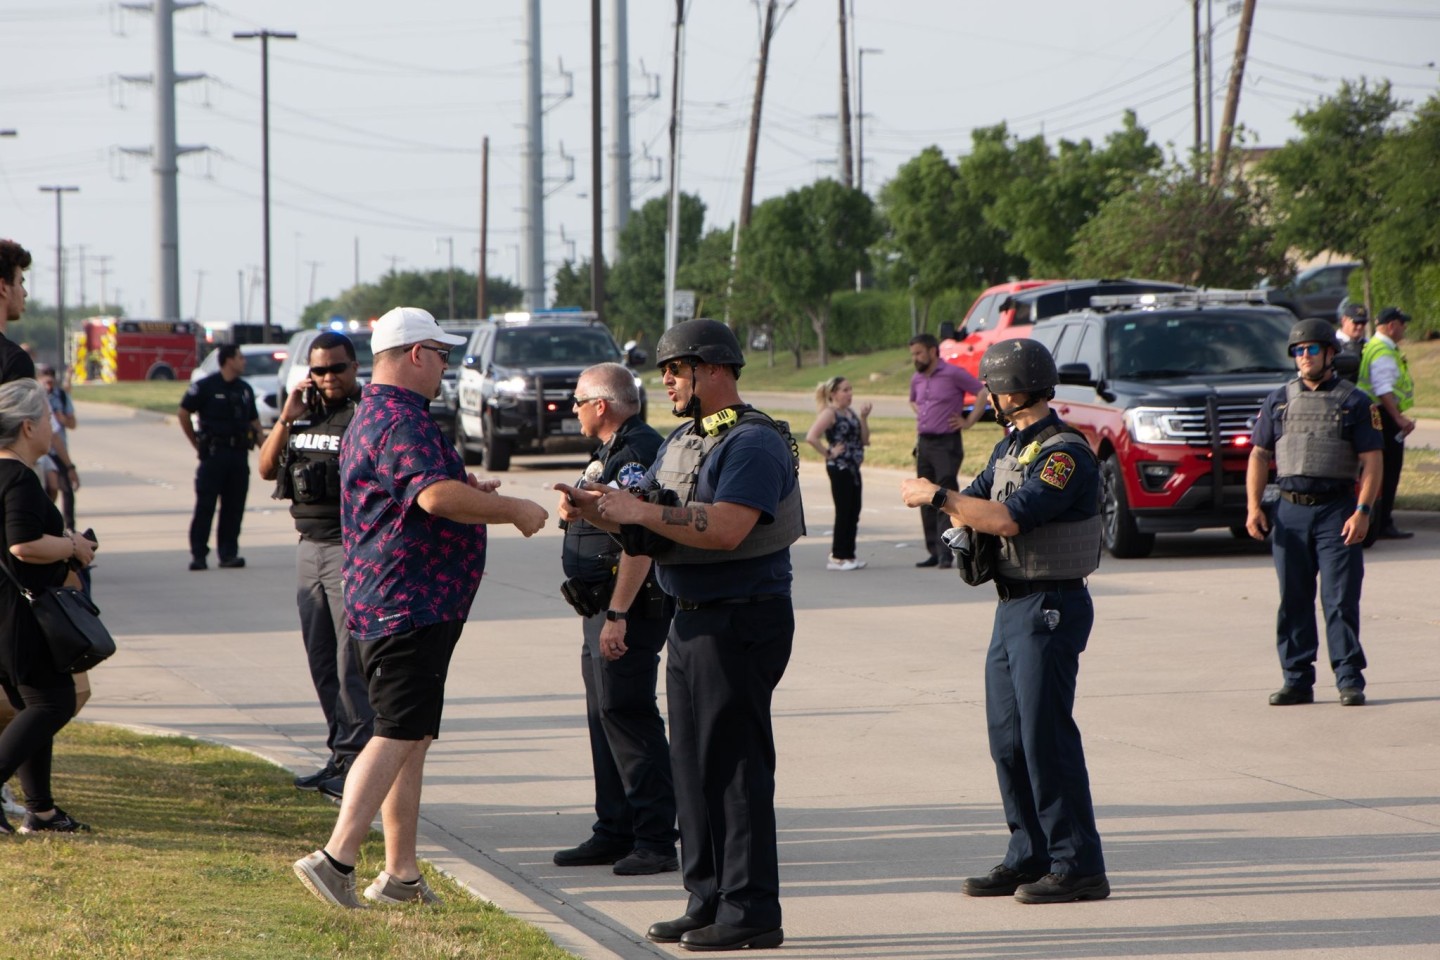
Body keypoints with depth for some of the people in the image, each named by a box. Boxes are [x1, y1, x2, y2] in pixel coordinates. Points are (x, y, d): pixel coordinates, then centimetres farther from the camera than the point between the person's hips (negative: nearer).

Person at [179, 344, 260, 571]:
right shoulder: (205, 386, -5)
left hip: (239, 453, 5)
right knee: (205, 505, -5)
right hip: (214, 453, -5)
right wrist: (197, 444, -1)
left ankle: (229, 552, 10)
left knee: (234, 506, 5)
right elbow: (183, 413, -1)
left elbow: (253, 420, 19)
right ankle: (198, 554, -2)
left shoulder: (245, 389, 13)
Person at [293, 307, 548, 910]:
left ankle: (400, 873, 15)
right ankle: (336, 857, -19)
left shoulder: (373, 415, 20)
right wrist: (514, 510, -21)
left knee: (411, 738, 13)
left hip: (396, 605, 11)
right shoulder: (401, 421, -16)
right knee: (399, 735, -13)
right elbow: (436, 495, -31)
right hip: (408, 605, -11)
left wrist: (468, 493, 22)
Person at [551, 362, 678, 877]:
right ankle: (616, 831, 20)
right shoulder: (614, 452, 17)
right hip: (603, 608, 11)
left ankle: (656, 841, -8)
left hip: (628, 610, -11)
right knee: (605, 716, 13)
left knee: (625, 715, -10)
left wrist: (617, 615, -28)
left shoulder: (638, 453, -18)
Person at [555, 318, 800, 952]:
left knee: (735, 765, -8)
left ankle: (751, 912, -6)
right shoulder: (682, 440, 17)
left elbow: (726, 528, -27)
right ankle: (707, 904, 17)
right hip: (692, 619, 10)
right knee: (692, 764, 11)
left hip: (742, 620, -10)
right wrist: (595, 510, -2)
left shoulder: (753, 443, -13)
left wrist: (642, 512, -24)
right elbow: (643, 521, 18)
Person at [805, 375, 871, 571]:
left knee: (853, 512, 9)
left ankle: (848, 554, 17)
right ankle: (837, 557, 1)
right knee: (843, 512, -5)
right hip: (839, 468, -8)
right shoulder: (830, 413, -11)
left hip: (853, 467, 8)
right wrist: (828, 453, -16)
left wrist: (863, 418, -1)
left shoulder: (851, 413, 13)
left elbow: (864, 440, 10)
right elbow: (811, 437, -24)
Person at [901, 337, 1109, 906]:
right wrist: (952, 513, -7)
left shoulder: (1065, 454, -16)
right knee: (1007, 736, 11)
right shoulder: (1009, 449, 15)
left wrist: (937, 496, -18)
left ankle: (1077, 866, -7)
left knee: (1046, 735, -10)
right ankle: (1029, 857, 19)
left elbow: (1009, 518, -26)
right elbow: (975, 501, 17)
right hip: (1013, 606, 10)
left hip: (1050, 609, -10)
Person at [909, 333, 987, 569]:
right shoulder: (917, 380, 15)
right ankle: (934, 552, 12)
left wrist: (968, 421, -10)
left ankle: (945, 553, -14)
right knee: (926, 500, 7)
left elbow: (983, 392, -10)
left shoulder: (953, 374, -8)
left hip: (946, 444, -8)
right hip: (923, 443, 8)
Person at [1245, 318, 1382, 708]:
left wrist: (1363, 511, -13)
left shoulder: (1354, 402, 3)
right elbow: (1259, 455, 14)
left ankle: (1350, 680, -2)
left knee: (1341, 599, -6)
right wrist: (1253, 506, 2)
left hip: (1336, 510, -3)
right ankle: (1297, 681, 11)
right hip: (1289, 511, 3)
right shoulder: (1279, 401, 13)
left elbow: (1372, 461, -1)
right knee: (1293, 601, 5)